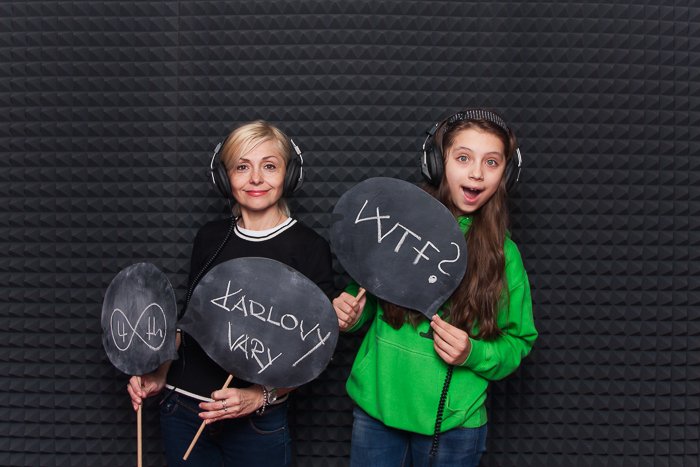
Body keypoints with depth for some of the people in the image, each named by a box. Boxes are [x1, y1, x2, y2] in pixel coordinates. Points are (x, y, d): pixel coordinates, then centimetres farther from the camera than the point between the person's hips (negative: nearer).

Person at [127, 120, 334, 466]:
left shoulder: (309, 248, -10)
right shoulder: (210, 237, 2)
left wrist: (261, 396, -20)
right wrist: (159, 376, 1)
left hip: (257, 422, -3)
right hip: (182, 413, 4)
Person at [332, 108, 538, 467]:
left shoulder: (503, 253, -9)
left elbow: (517, 343, -1)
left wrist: (473, 354, -19)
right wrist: (351, 312, -11)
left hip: (453, 421, -1)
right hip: (376, 404, 2)